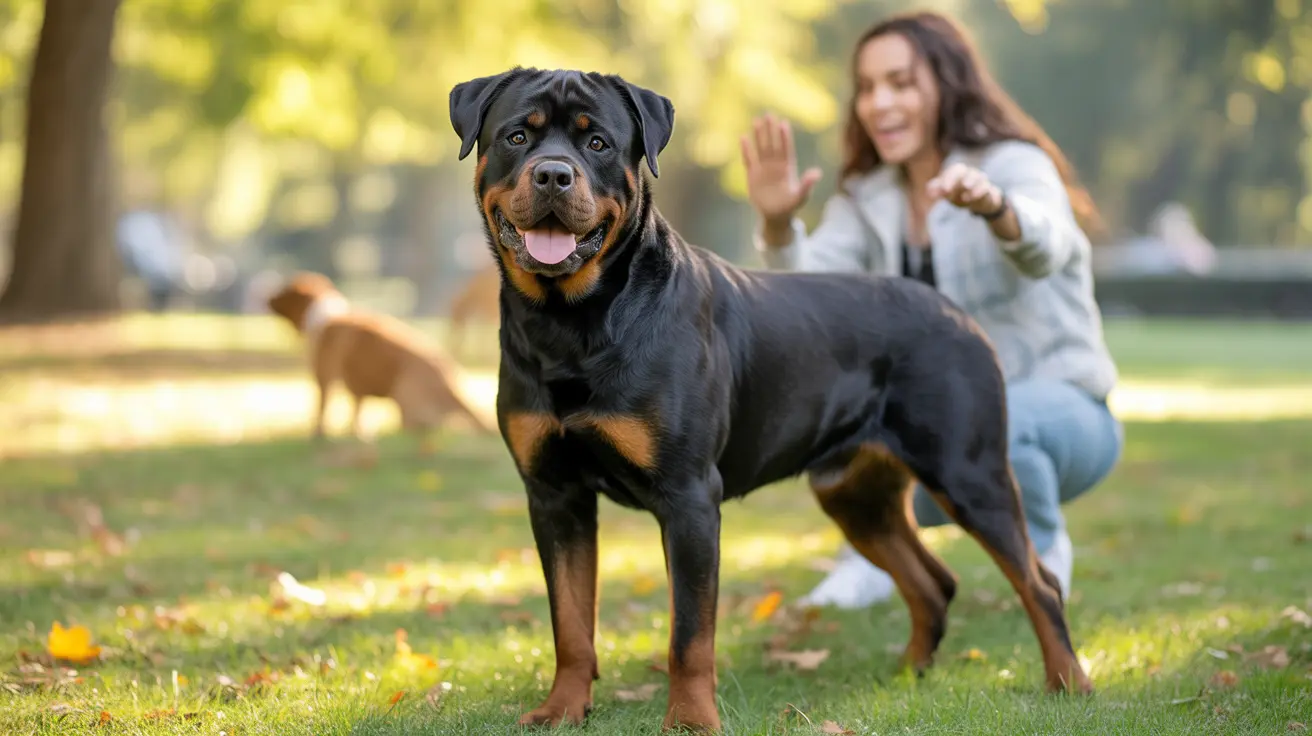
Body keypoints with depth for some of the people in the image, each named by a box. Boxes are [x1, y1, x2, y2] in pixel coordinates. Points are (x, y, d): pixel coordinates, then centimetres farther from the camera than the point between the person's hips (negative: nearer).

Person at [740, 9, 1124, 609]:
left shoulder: (1014, 165, -14)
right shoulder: (868, 198, 2)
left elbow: (1045, 249, -38)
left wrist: (993, 206, -60)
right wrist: (777, 223, -38)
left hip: (1058, 410, -4)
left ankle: (1043, 551, -8)